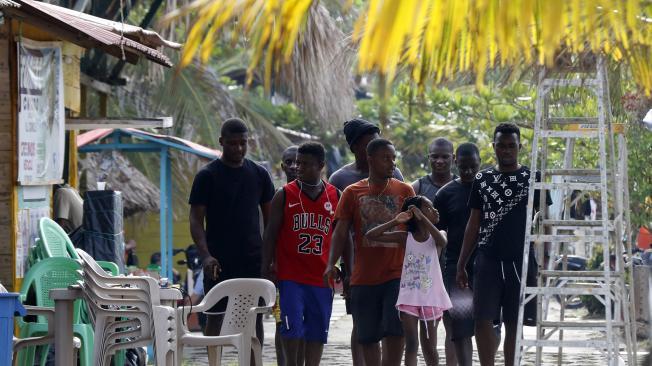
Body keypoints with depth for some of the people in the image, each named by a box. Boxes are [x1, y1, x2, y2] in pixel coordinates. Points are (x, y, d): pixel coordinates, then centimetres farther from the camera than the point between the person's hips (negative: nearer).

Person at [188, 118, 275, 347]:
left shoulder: (259, 174, 8)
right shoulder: (207, 176, -2)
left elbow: (270, 217, 13)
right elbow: (196, 220, -5)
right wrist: (205, 255, -19)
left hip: (253, 259, 3)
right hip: (219, 263, -3)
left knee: (255, 317, 3)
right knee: (215, 317, 1)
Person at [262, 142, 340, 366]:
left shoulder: (335, 197, 7)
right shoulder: (285, 195, 1)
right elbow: (271, 233, 2)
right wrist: (267, 268, -5)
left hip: (321, 277, 2)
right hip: (290, 275, -2)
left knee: (317, 330, 5)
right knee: (292, 327, -8)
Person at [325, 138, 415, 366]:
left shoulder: (404, 191, 5)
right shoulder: (353, 193, 6)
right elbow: (341, 231, 2)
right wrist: (332, 263, -12)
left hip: (396, 274, -1)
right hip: (364, 277, 1)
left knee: (395, 333, -12)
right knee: (367, 336, 7)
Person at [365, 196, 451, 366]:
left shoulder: (437, 235, 1)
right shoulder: (406, 237, 1)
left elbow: (442, 242, -25)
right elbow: (370, 235, -3)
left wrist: (422, 218, -25)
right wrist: (395, 221, -11)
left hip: (431, 298, 0)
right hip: (409, 297, 0)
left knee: (429, 348, 7)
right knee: (411, 346, -5)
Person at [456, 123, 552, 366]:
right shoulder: (482, 180, 9)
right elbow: (473, 224, 12)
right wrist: (461, 264, 9)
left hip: (521, 262, -1)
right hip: (487, 262, 1)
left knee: (514, 323, 3)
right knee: (483, 320, -6)